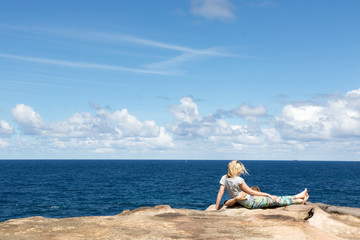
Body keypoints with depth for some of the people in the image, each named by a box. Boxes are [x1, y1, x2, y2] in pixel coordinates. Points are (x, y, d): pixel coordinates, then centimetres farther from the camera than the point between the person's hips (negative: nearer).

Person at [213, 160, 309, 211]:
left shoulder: (224, 178, -4)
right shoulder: (239, 180, -24)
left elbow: (220, 192, -7)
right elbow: (250, 192, -16)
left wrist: (216, 208, -4)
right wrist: (267, 194, -9)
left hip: (244, 202, 9)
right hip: (251, 202, -9)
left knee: (273, 197, 15)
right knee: (276, 200, 2)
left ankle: (296, 197, 23)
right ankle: (298, 200, 16)